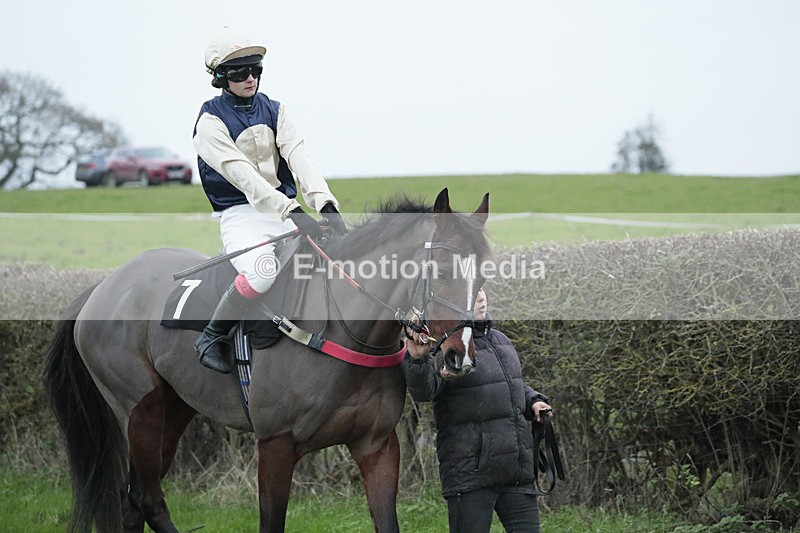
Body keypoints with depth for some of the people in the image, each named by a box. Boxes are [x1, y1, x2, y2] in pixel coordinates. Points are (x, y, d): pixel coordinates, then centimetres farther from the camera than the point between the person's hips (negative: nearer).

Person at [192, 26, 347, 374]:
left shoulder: (273, 110, 11)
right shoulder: (211, 121, -7)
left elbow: (299, 159, -3)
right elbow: (242, 175, -20)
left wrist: (326, 205, -21)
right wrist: (293, 213, -32)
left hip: (286, 211, 6)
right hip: (240, 215, -6)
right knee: (263, 272, -36)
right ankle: (212, 337, -15)